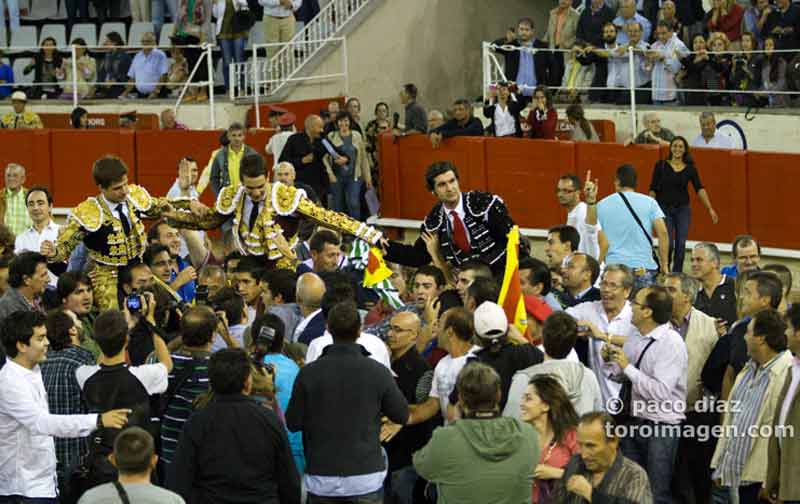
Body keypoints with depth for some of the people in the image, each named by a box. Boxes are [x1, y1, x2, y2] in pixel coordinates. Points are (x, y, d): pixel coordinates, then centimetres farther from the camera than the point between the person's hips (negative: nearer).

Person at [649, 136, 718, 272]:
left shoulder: (690, 168, 2)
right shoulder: (661, 166, -2)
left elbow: (700, 189, -4)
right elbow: (653, 189, -1)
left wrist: (710, 209, -12)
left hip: (683, 209, 2)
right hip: (664, 208, -2)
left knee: (681, 245, -2)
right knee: (668, 244, -9)